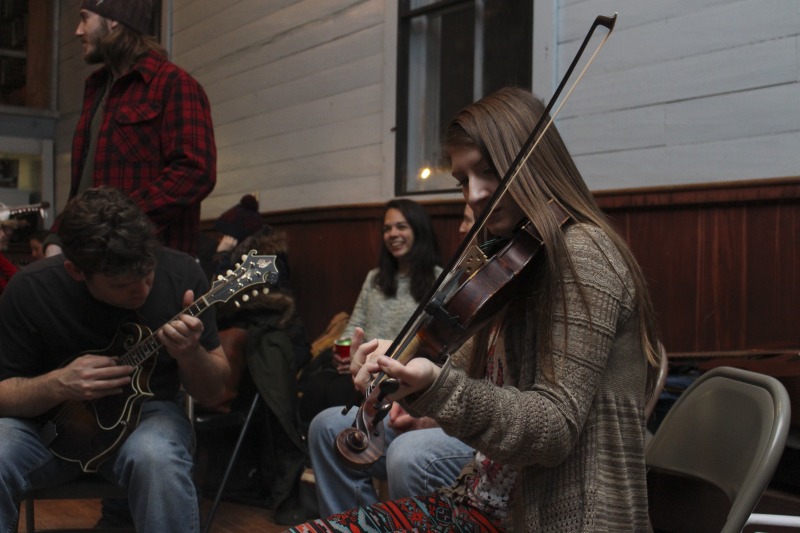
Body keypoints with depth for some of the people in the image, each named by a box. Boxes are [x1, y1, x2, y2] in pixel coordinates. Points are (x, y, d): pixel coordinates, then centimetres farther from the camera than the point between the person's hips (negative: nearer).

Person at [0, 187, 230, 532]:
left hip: (148, 412, 0)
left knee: (156, 456, -36)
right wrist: (58, 384, -27)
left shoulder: (181, 274, -14)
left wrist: (191, 355, -29)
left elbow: (214, 394, -7)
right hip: (52, 419, 1)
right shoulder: (29, 290, -16)